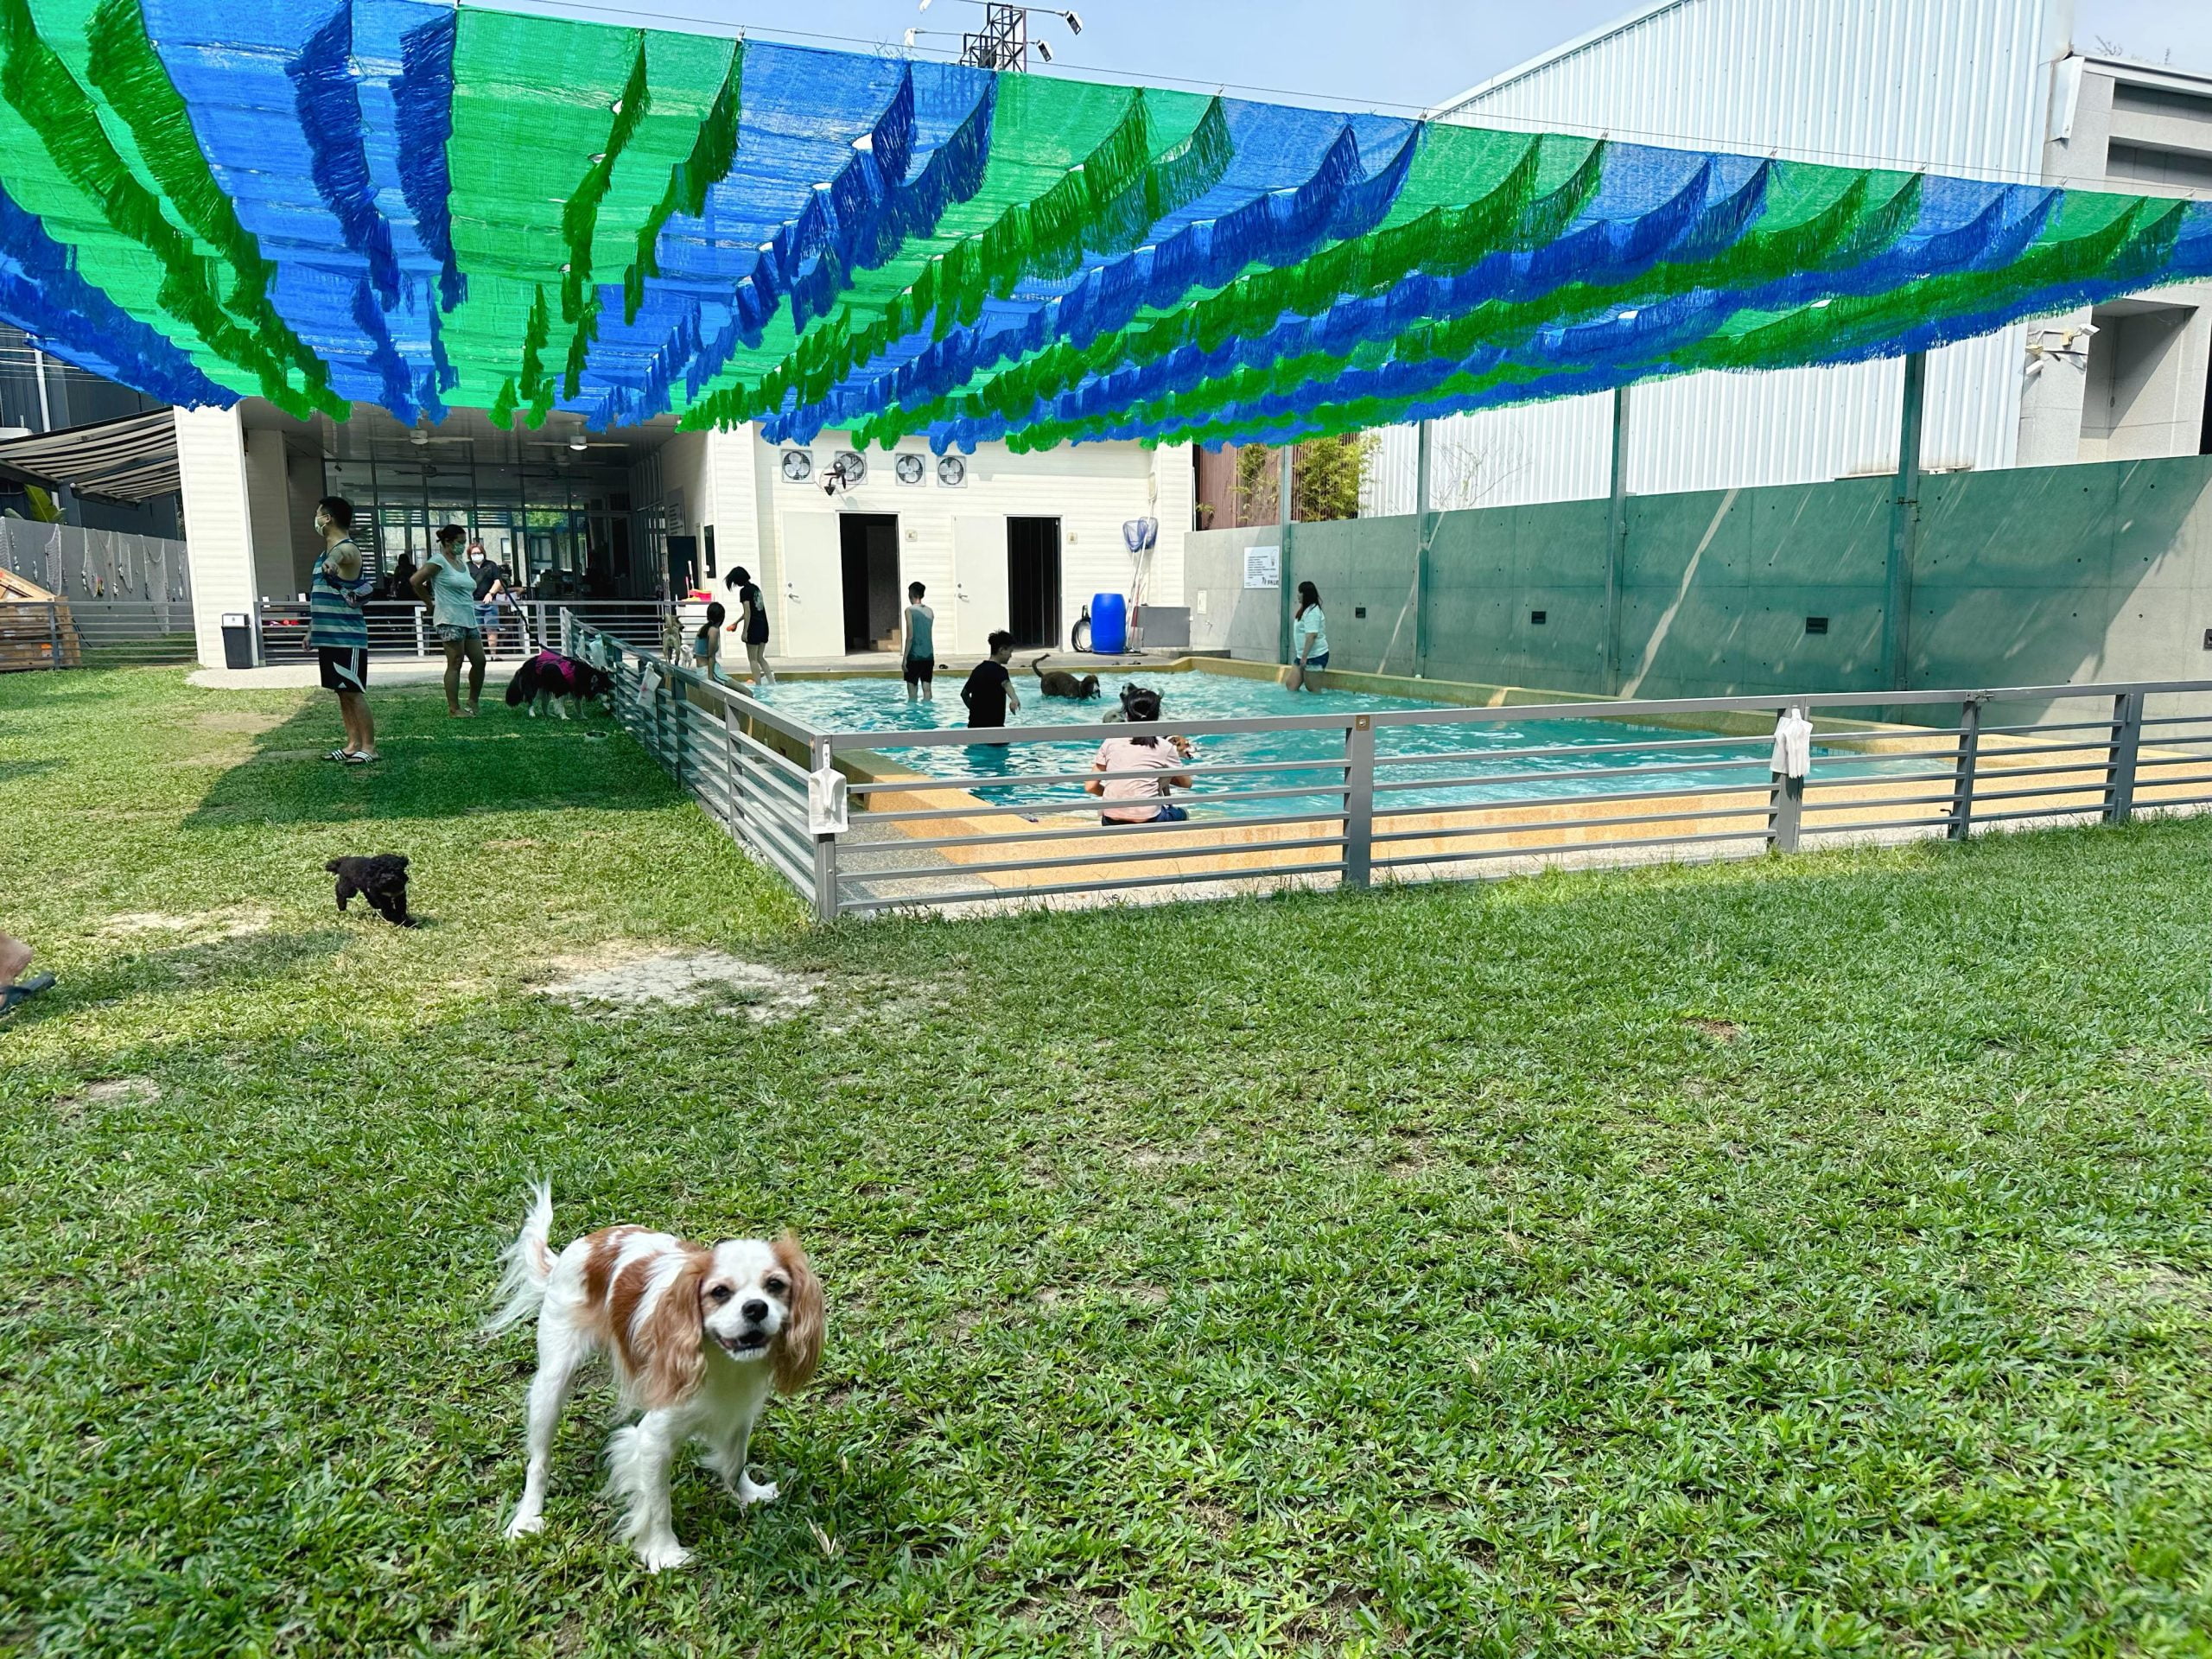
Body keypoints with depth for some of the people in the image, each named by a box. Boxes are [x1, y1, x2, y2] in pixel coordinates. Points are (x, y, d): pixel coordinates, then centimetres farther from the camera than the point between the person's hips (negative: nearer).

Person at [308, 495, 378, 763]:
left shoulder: (348, 550, -13)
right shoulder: (326, 553, 17)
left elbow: (342, 553, -41)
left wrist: (332, 560, -65)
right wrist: (312, 629, 25)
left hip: (348, 637, -9)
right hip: (329, 636, 9)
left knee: (354, 692, -6)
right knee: (342, 692, 12)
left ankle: (369, 748, -1)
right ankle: (353, 744, 18)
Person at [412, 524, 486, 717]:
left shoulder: (462, 564, 18)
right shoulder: (439, 561, -5)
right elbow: (416, 581, -11)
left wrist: (478, 620, 16)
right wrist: (431, 604, 0)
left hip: (469, 619, 8)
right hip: (450, 620, -8)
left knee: (479, 661, 5)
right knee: (455, 664, -7)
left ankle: (473, 703, 18)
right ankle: (453, 709, -3)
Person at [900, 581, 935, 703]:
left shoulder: (910, 610, -9)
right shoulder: (930, 611, 7)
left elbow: (910, 636, -13)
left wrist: (904, 658, -10)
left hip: (914, 656, -5)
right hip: (929, 656, 5)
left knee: (912, 693, 0)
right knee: (927, 689, 7)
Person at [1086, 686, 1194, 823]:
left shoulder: (1110, 742, 5)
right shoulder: (1164, 747, -1)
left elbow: (1090, 787, 4)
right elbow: (1186, 783, 13)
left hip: (1110, 823, 2)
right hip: (1147, 823, -2)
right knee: (1181, 814, 30)